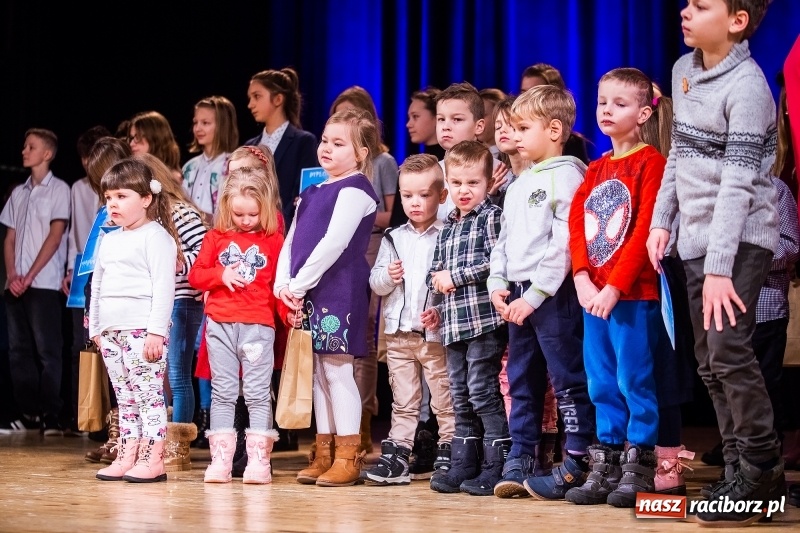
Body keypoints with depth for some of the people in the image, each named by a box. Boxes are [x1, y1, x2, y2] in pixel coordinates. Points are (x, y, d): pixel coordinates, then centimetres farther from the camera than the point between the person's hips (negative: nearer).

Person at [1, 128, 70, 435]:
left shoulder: (59, 190, 0)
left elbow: (55, 236, -6)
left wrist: (30, 276, -11)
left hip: (44, 284, -6)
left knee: (47, 351, -8)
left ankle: (50, 418, -9)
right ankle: (28, 414, 10)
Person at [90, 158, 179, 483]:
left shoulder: (155, 237, -7)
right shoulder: (109, 240, 18)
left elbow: (164, 286, -13)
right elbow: (97, 284, 24)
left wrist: (156, 330, -19)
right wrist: (95, 328, 20)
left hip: (143, 330, -8)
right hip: (111, 330, 8)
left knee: (148, 395, -8)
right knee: (124, 398, 10)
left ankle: (153, 459, -8)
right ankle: (127, 456, 13)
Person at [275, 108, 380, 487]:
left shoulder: (355, 190, -8)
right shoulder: (312, 192, 18)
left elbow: (333, 243, -17)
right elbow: (291, 241, 15)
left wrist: (299, 284, -16)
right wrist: (283, 282, -1)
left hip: (339, 293, -8)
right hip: (307, 295, 8)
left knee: (337, 370, -7)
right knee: (319, 373, 10)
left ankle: (347, 457, -2)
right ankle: (323, 453, 16)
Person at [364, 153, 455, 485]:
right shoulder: (393, 239, 12)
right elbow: (375, 283, 11)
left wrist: (443, 311, -20)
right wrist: (388, 276, -10)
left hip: (437, 333, -4)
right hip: (398, 332, 4)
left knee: (445, 401, 1)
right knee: (403, 403, 10)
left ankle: (449, 456, 9)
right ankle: (396, 457, 13)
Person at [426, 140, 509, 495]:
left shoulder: (490, 217, -4)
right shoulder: (448, 227, 19)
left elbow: (494, 261, -17)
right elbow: (434, 271, 23)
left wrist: (455, 276, -11)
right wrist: (438, 280, 1)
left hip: (484, 319, -8)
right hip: (454, 322, 8)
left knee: (483, 392, -9)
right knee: (460, 396, 11)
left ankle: (496, 466, -4)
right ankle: (462, 465, 18)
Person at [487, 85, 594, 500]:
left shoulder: (566, 176, -9)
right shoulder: (519, 184, 19)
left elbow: (564, 242, -17)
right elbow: (503, 239, 23)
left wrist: (534, 294, -18)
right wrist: (498, 283, 7)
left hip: (553, 295, -9)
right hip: (518, 296, 9)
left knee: (567, 377, -6)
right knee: (521, 380, 12)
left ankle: (576, 463, -3)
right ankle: (521, 461, 19)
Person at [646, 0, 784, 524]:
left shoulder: (746, 86, -17)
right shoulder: (684, 69, 7)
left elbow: (737, 184, -22)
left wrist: (719, 268, -26)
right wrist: (661, 220, 12)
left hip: (742, 238, -8)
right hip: (696, 239, 8)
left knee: (728, 349, -17)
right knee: (709, 362, 9)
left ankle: (763, 469, -7)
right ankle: (743, 470, 17)